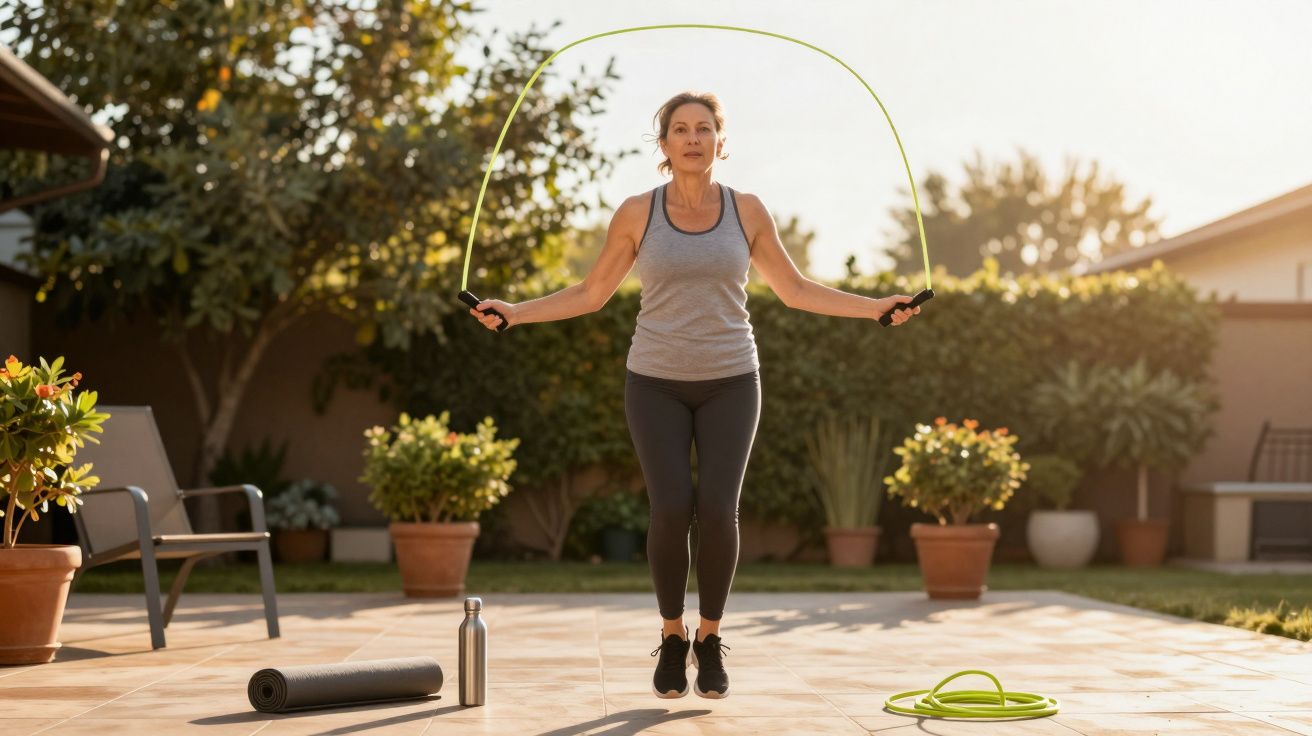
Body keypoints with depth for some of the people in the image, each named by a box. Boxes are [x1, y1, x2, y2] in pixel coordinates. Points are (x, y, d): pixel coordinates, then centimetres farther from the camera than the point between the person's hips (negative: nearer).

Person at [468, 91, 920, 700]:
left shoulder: (747, 210, 0)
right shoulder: (637, 213, -3)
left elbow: (795, 290, 7)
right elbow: (591, 293, 3)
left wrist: (877, 307, 0)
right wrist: (514, 312, -7)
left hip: (729, 382, 1)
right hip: (657, 383, -1)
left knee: (718, 511, -13)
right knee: (671, 511, -14)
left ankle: (709, 638, 9)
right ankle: (672, 637, 9)